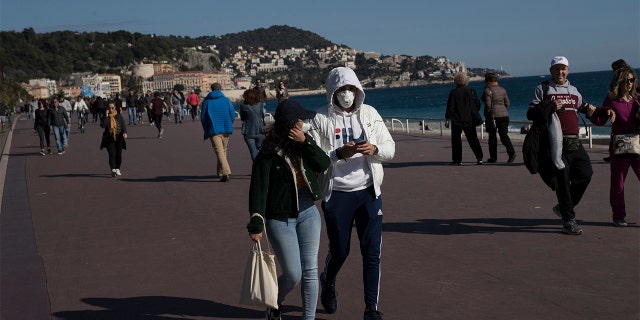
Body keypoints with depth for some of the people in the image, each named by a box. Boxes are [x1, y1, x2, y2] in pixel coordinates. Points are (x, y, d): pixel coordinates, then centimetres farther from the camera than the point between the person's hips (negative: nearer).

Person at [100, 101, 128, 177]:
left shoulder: (119, 115, 6)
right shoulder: (106, 117, 2)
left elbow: (123, 125, 0)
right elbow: (102, 125, -13)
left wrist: (124, 132, -18)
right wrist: (106, 116, -17)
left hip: (119, 138, 2)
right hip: (109, 139, -2)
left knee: (119, 154, 7)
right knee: (112, 154, -14)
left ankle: (117, 169, 23)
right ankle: (113, 169, -22)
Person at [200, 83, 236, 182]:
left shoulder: (206, 101, 2)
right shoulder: (227, 100, 4)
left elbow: (203, 117, 2)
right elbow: (233, 115, 1)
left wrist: (207, 130, 15)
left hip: (213, 130, -2)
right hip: (226, 129, 2)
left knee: (219, 152, -7)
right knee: (223, 150, 16)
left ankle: (226, 172, -23)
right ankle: (221, 173, 23)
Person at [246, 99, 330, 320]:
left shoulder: (304, 142, 4)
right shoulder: (268, 154, -12)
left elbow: (324, 164, -8)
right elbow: (258, 190, -13)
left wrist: (305, 142, -17)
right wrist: (256, 224, -17)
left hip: (308, 213, 5)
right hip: (281, 219, -5)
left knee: (310, 270, 5)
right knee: (293, 274, 0)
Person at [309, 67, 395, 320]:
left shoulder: (369, 113, 4)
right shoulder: (320, 119, -6)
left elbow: (390, 148, 5)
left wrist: (374, 149, -16)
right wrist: (339, 153, -26)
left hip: (369, 192, 2)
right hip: (337, 194, -2)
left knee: (372, 251, -2)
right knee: (339, 251, 10)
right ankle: (328, 282, 44)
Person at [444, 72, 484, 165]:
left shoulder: (453, 92, -9)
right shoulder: (471, 91, 3)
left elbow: (450, 107, -10)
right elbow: (478, 104, 8)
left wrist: (447, 119, -4)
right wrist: (474, 114, 23)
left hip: (457, 120, -4)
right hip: (470, 120, 4)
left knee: (456, 139, 5)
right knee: (473, 139, 11)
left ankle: (457, 160, 4)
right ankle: (479, 158, 7)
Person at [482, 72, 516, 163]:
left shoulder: (488, 90, -8)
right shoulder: (502, 89, 11)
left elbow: (488, 105, -15)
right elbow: (507, 103, 11)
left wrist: (487, 115, -7)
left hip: (493, 115, -5)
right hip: (504, 115, 5)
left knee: (492, 136, 7)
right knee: (504, 135, 2)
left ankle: (493, 157, 12)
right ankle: (511, 152, -19)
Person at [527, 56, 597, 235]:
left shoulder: (573, 91, 21)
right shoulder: (543, 89, 4)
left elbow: (580, 105, 39)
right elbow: (531, 114, -3)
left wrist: (588, 108, 18)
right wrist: (549, 107, -17)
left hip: (575, 143, 6)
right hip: (556, 144, -6)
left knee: (585, 174, 1)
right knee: (563, 180, -4)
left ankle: (563, 207, 21)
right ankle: (568, 220, 3)